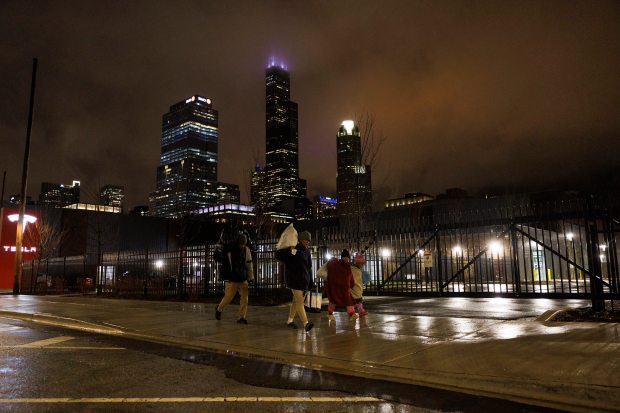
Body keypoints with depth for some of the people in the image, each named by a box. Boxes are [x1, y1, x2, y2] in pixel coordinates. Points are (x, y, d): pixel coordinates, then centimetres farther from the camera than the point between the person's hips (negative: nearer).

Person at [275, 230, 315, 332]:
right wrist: (289, 250, -25)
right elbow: (277, 255, -12)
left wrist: (310, 281, 16)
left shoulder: (307, 251, 13)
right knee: (299, 301, -12)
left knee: (296, 301, 14)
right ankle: (306, 323, -18)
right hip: (294, 280, -7)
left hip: (304, 280, 7)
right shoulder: (293, 250, -7)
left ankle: (290, 320, 27)